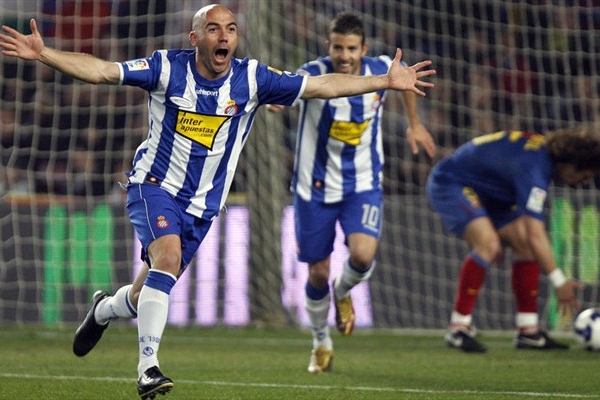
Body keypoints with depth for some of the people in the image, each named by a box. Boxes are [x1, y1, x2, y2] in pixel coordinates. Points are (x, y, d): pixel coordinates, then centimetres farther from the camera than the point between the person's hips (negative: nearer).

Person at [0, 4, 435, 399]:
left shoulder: (252, 78, -7)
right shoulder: (166, 68, -12)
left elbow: (321, 85, -6)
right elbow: (101, 70, -16)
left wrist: (386, 81, -10)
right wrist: (43, 53, -29)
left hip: (203, 202, 3)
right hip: (155, 184, -3)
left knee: (146, 294, 5)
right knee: (167, 256, -29)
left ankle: (105, 309, 41)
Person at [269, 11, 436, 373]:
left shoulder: (380, 70, -9)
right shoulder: (315, 75, -19)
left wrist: (415, 123, 18)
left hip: (363, 185, 1)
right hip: (315, 188, -1)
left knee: (363, 253, -24)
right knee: (318, 273, 7)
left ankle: (344, 292, 13)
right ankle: (321, 343, 35)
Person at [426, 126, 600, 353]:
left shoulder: (547, 150, -1)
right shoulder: (534, 168, -32)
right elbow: (536, 235, -35)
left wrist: (503, 236, 14)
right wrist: (559, 282, -33)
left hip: (482, 190, 10)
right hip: (449, 185, -10)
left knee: (524, 244, 0)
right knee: (488, 244, -29)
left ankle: (528, 330, 3)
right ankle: (458, 329, -21)